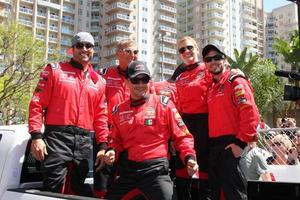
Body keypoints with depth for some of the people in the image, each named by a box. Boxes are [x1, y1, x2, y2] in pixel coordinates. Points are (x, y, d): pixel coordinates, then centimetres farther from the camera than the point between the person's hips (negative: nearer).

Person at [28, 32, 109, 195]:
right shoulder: (54, 70, 4)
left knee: (77, 190, 12)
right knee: (52, 190, -5)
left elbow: (101, 116, 14)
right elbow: (37, 104, -1)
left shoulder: (99, 81, 14)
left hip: (85, 141, 4)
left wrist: (103, 145, 7)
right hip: (57, 138, -4)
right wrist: (36, 136, -10)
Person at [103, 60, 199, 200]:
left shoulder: (163, 104, -2)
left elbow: (181, 136, -1)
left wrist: (189, 157, -15)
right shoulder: (119, 111, 9)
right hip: (128, 169, 4)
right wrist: (112, 151, -1)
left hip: (156, 169, -3)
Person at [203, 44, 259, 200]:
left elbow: (250, 113, -17)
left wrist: (241, 142, -20)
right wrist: (209, 142, 12)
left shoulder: (235, 82, -6)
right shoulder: (211, 87, 18)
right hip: (213, 146, 8)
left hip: (231, 145, -8)